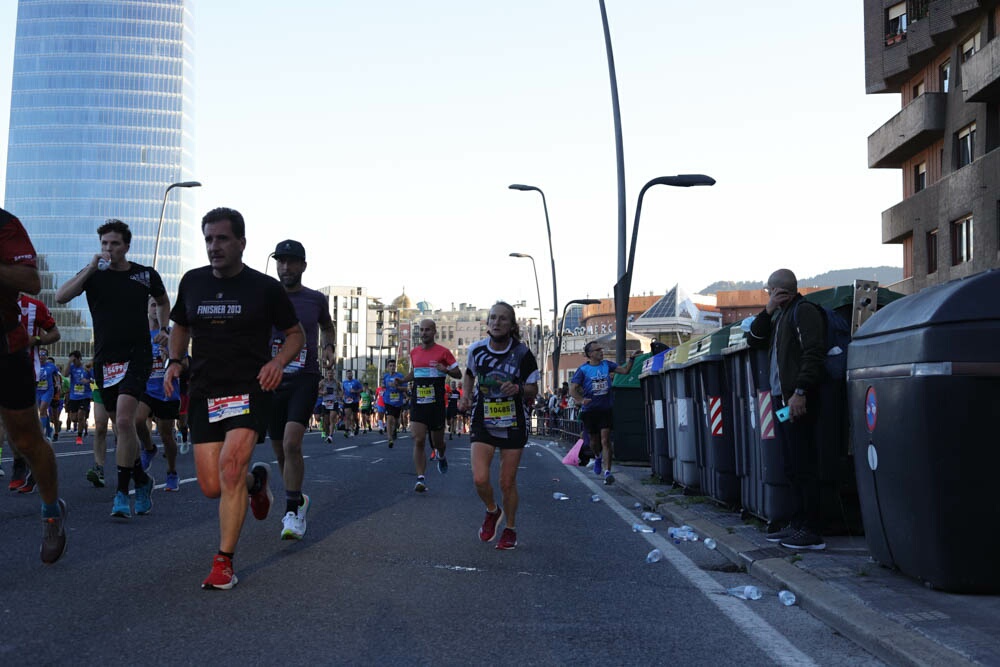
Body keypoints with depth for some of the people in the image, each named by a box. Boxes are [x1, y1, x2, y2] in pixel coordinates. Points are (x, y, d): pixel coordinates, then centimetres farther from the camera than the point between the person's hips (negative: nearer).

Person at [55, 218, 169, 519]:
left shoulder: (146, 275, 5)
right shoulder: (94, 275, 3)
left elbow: (163, 301, 25)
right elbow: (61, 296, -13)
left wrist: (164, 329, 10)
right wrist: (91, 268, -17)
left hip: (137, 357, -3)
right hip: (105, 359, 3)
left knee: (124, 420, -19)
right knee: (121, 425, 10)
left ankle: (122, 492, -13)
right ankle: (141, 480, 30)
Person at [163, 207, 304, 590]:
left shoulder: (265, 287, -1)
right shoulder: (192, 282, 8)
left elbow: (296, 333, 9)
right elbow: (180, 326, 24)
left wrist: (279, 361, -11)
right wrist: (174, 361, 6)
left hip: (249, 390, -4)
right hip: (203, 392, 4)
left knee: (231, 465, -25)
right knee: (212, 487, 0)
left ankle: (224, 563, -16)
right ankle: (256, 480, 37)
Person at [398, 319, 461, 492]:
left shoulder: (443, 352, -3)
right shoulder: (414, 352, 9)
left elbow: (458, 374, 0)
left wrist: (446, 370, -20)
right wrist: (401, 381, 7)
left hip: (437, 403, -2)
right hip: (418, 402, 2)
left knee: (437, 442, 11)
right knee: (418, 440, -11)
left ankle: (441, 457, 47)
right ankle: (420, 479, -10)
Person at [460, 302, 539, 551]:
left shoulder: (522, 353, -10)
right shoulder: (477, 349, -3)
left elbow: (533, 390, -3)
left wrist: (519, 389, -25)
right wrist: (466, 395, 2)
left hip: (513, 424, -1)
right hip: (483, 422, 2)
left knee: (507, 482, 4)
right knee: (480, 479, -12)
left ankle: (510, 529, 28)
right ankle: (492, 511, 21)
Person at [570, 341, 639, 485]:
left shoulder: (607, 365, 5)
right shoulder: (583, 370, -4)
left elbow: (625, 371, 7)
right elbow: (573, 390, -7)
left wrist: (631, 359, -9)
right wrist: (581, 400, -25)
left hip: (605, 409, 0)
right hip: (590, 410, 0)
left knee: (605, 440, -11)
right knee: (594, 440, 14)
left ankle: (607, 472, -14)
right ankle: (597, 457, 47)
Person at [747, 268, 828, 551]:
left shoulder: (804, 311, -8)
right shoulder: (780, 316, 21)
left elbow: (813, 354, -17)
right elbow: (754, 341, 23)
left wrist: (800, 392, -23)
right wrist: (767, 312, 10)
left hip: (799, 399, -10)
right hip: (782, 398, 10)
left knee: (804, 465, -9)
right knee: (792, 466, 11)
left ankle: (811, 531, -7)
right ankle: (797, 524, 16)